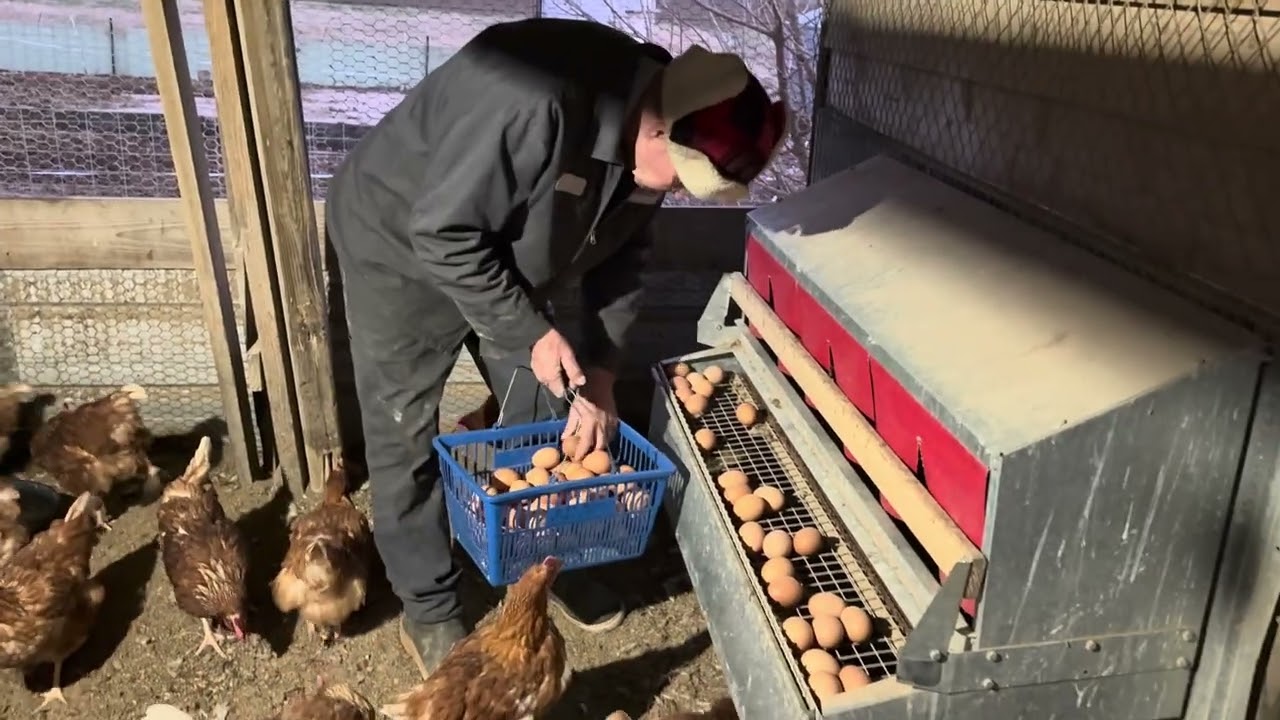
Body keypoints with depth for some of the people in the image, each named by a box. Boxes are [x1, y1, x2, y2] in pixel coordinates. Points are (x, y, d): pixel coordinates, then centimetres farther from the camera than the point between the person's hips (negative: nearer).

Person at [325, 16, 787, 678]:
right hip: (400, 248, -6)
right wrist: (532, 334, -26)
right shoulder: (534, 106, -40)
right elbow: (442, 234, -32)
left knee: (545, 418, 11)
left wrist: (598, 376, -5)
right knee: (405, 441, 1)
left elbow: (620, 260, -2)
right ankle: (428, 609, 20)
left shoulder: (648, 137, -14)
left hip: (504, 258, 7)